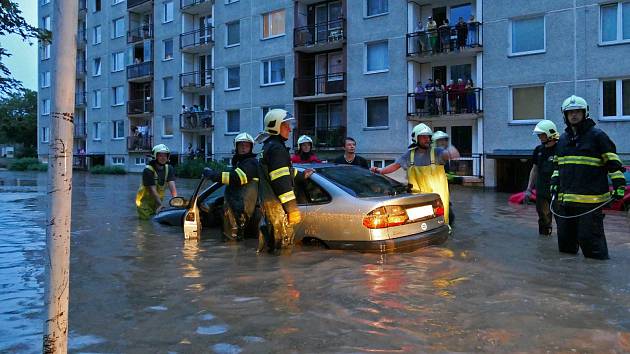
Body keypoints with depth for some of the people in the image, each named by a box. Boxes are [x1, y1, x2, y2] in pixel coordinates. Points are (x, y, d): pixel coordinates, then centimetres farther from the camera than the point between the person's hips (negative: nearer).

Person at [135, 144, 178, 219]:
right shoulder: (148, 170, -19)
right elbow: (152, 190, -26)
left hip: (158, 200, 5)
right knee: (146, 219, -6)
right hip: (145, 200, -5)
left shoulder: (169, 169, -4)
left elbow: (172, 186, -18)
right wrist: (160, 205, -36)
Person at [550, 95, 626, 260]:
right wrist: (554, 183, 14)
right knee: (565, 239, 13)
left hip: (590, 200, -6)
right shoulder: (563, 139, 16)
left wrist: (619, 185, -10)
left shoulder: (597, 136, -3)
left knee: (589, 238, -8)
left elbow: (614, 163, -3)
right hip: (565, 198, 6)